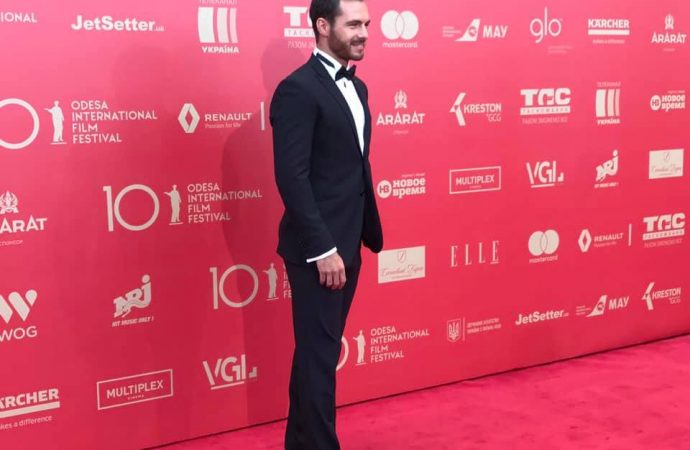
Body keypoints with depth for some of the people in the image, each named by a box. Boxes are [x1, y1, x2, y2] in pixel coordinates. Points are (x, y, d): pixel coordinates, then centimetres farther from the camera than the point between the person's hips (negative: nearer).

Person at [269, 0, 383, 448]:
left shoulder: (356, 87, 13)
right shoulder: (299, 89, -14)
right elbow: (292, 176, -19)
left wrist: (369, 232, 11)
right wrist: (323, 248, -21)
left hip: (347, 244, 8)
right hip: (319, 248, -8)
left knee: (322, 349, 16)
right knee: (319, 352, 1)